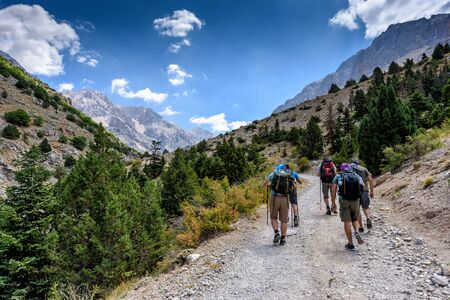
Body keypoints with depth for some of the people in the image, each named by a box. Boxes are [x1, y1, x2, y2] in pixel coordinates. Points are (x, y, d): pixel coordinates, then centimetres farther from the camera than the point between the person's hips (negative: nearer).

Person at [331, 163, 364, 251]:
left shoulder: (338, 176, 7)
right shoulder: (357, 176, 13)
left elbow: (333, 188, -4)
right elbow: (363, 185, 2)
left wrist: (333, 202, -2)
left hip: (344, 201, -2)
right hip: (355, 200, 2)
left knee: (347, 222, 5)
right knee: (355, 219, 21)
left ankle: (350, 244, 9)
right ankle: (357, 232, -7)